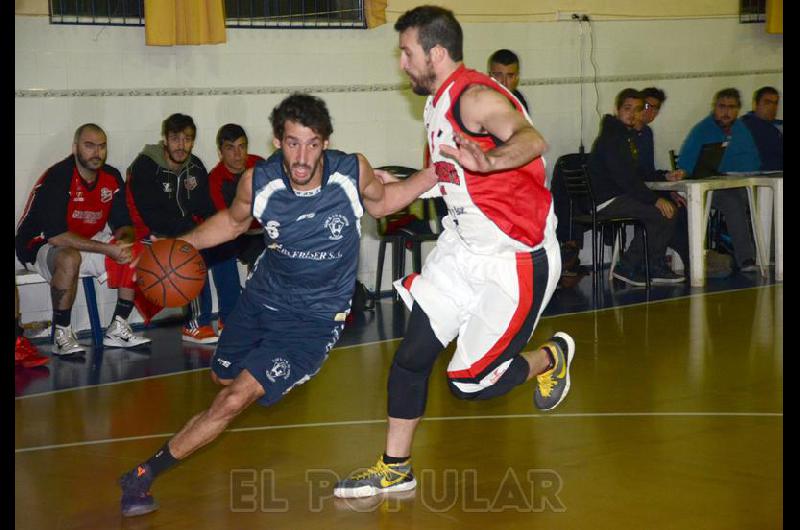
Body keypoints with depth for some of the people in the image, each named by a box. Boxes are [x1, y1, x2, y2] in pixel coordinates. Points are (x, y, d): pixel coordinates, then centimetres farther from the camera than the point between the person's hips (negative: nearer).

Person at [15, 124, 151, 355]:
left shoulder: (112, 178, -2)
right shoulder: (56, 178, -24)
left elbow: (123, 225, 4)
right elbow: (56, 236, -31)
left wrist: (125, 241, -23)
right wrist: (108, 249, -34)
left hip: (87, 243, 7)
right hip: (40, 247, -7)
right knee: (69, 258, -39)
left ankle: (117, 329, -4)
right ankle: (62, 335, -25)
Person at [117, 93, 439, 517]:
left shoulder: (353, 172, -22)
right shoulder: (257, 182, -19)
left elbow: (380, 202, 4)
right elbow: (234, 221, 6)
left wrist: (436, 173, -8)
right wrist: (183, 244, -8)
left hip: (316, 315, -3)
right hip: (264, 295, 4)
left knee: (236, 398, -15)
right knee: (222, 378, 26)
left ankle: (143, 475, -1)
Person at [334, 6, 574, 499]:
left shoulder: (475, 96, -20)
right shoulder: (439, 101, 9)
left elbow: (533, 141, -41)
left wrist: (487, 161, -60)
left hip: (516, 259, -9)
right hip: (462, 249, 9)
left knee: (471, 382, -5)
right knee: (412, 356, 3)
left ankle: (551, 358, 23)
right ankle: (395, 468, 17)